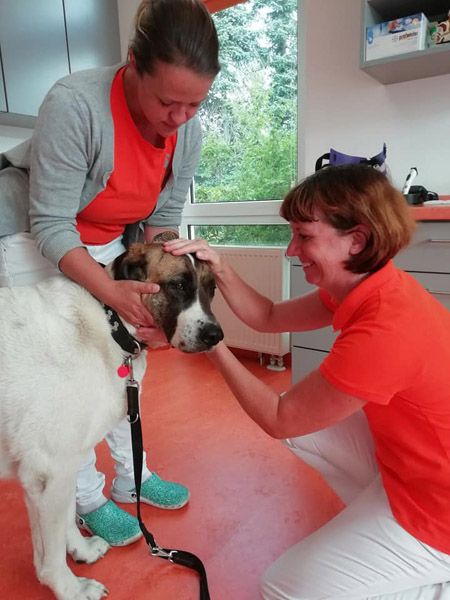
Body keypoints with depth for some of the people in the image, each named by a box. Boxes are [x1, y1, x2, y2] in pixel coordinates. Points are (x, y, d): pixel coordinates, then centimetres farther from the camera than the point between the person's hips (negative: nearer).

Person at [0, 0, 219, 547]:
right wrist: (111, 292, -41)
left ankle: (130, 476, 24)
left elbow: (162, 219, -9)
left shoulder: (188, 130, -14)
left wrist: (155, 286, -24)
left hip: (107, 242, 5)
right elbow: (50, 226, -29)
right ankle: (88, 499, 16)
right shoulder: (74, 104, -32)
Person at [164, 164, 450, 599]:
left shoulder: (383, 332, -34)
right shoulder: (370, 286, -5)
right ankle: (378, 527, 19)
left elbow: (280, 419, -22)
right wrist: (219, 269, -12)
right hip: (410, 453, 8)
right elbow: (269, 318, 2)